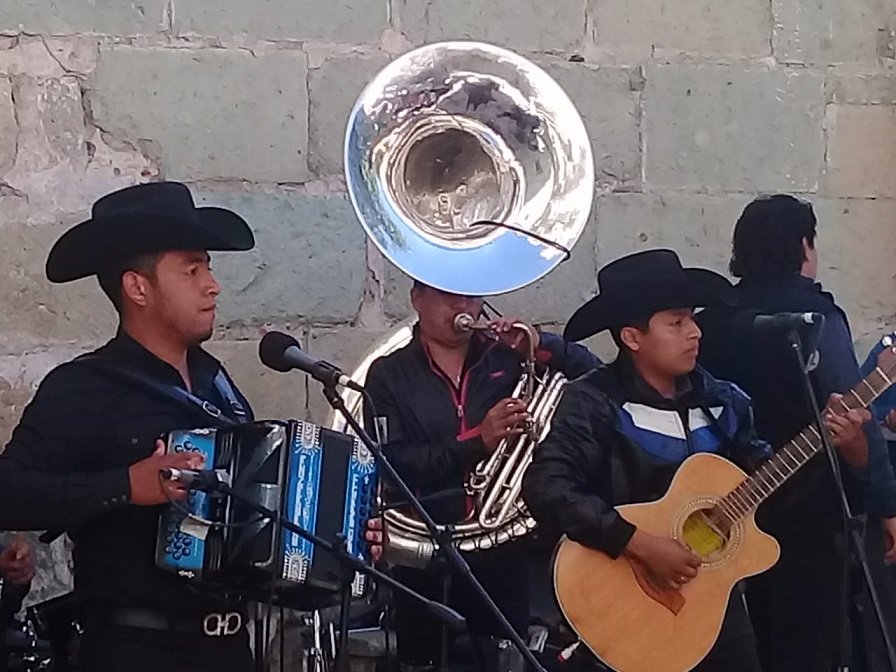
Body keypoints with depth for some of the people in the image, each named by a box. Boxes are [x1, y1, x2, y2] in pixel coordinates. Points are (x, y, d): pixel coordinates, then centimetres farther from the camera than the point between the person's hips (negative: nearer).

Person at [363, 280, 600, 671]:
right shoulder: (390, 375, 4)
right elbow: (390, 464, -9)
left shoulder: (510, 357, 9)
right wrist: (477, 442, -17)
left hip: (506, 550, 1)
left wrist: (541, 346, -10)